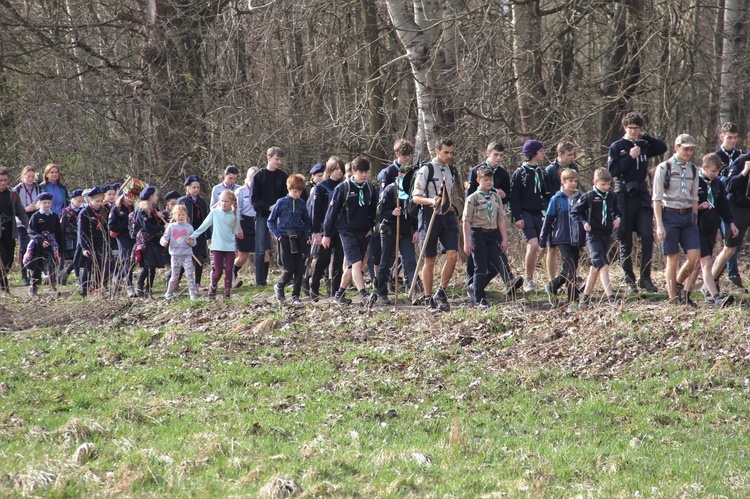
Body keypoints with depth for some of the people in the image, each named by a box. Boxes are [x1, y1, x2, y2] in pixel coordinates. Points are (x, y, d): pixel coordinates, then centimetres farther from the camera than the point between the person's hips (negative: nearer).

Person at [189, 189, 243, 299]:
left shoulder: (235, 215, 2)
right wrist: (193, 236, 4)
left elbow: (236, 232, 7)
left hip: (230, 247, 1)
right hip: (217, 246, -1)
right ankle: (212, 287, 23)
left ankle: (227, 293, 9)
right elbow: (204, 226, 4)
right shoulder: (215, 212, -1)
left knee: (229, 271, 0)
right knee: (218, 272, -3)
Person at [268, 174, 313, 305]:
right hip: (285, 239, -3)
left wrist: (308, 234, 6)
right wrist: (278, 235, -5)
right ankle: (279, 287, 21)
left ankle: (295, 296, 9)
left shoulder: (301, 203, 8)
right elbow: (271, 221, 4)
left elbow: (307, 221, 20)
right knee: (289, 268, -7)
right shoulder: (281, 203, -2)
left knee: (300, 269, 1)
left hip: (300, 239, 3)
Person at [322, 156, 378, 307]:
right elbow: (332, 211, -4)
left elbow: (373, 210, 20)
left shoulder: (370, 188, 8)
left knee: (353, 266, 8)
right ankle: (364, 296, -31)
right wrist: (327, 234, -4)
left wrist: (371, 228, 11)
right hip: (348, 232, -5)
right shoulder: (343, 188, -7)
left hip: (364, 232, 5)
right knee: (357, 263, -20)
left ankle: (339, 295, 22)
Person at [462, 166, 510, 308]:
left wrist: (504, 238, 8)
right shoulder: (473, 198, -4)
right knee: (481, 268, -4)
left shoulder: (496, 197, 11)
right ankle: (479, 298, 5)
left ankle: (478, 288, 22)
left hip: (492, 234, 5)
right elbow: (467, 221, -6)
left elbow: (501, 219, 14)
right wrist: (467, 242, -11)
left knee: (495, 267, 0)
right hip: (478, 234, -5)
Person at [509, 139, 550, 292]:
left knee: (533, 249, 5)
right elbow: (514, 197, -7)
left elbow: (545, 194, 21)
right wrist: (517, 217, -14)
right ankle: (527, 279, -10)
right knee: (533, 244, -20)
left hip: (538, 214, 6)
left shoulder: (540, 173, 15)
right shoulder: (520, 173, -4)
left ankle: (529, 280, 12)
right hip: (525, 214, -6)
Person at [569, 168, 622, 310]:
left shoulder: (612, 196, 8)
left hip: (607, 235, 6)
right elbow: (574, 212, -2)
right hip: (593, 235, -6)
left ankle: (585, 298, 21)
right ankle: (611, 298, -27)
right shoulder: (588, 197, -7)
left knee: (596, 267, 12)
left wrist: (617, 218, 3)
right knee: (603, 265, -18)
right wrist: (584, 222, -16)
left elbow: (616, 210, 24)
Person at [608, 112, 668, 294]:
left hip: (642, 196, 3)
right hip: (624, 196, -3)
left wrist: (645, 136, 4)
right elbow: (613, 170, -7)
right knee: (625, 241, 2)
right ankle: (630, 281, 7)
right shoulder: (616, 147, 2)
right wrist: (630, 157, -12)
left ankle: (645, 278, -5)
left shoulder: (644, 146, 13)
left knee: (647, 235, -10)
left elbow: (662, 147, 6)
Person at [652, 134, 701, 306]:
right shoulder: (664, 168, -5)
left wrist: (695, 220, 10)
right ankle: (673, 298, 8)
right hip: (670, 214, -5)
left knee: (694, 257, -5)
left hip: (688, 215, 5)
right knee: (673, 258, -1)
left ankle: (678, 284, 20)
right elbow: (657, 198, -7)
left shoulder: (693, 170, 10)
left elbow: (694, 198, 15)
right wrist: (659, 225, -12)